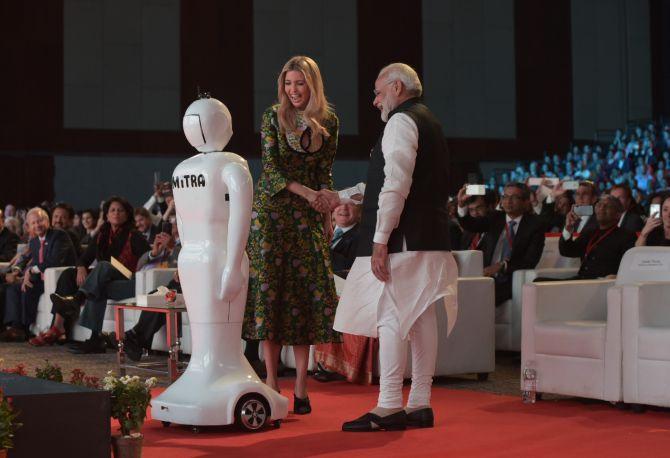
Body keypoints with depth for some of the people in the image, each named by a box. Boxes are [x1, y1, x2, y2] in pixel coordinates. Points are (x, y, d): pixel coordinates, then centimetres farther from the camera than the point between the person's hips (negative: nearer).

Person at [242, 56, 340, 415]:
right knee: (269, 288, -5)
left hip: (307, 214, 2)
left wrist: (327, 217, 0)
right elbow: (270, 167, -8)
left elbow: (324, 174, 9)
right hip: (271, 208, -2)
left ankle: (301, 385, 1)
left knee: (306, 291, -3)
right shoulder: (273, 116, 0)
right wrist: (304, 191, -22)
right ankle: (271, 379, 0)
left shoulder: (328, 122, 6)